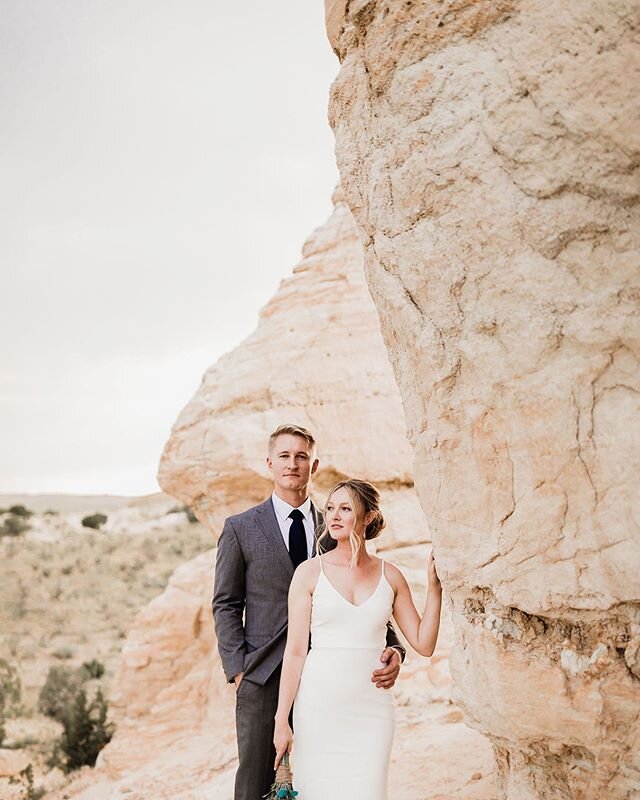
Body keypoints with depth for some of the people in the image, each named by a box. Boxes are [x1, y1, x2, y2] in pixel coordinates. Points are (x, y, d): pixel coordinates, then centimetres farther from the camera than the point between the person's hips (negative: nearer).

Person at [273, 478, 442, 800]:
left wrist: (434, 586, -2)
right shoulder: (310, 572, -2)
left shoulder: (390, 576, 5)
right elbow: (295, 651, -3)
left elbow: (423, 644, 5)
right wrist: (281, 719, -6)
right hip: (319, 705, -2)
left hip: (371, 708, 2)